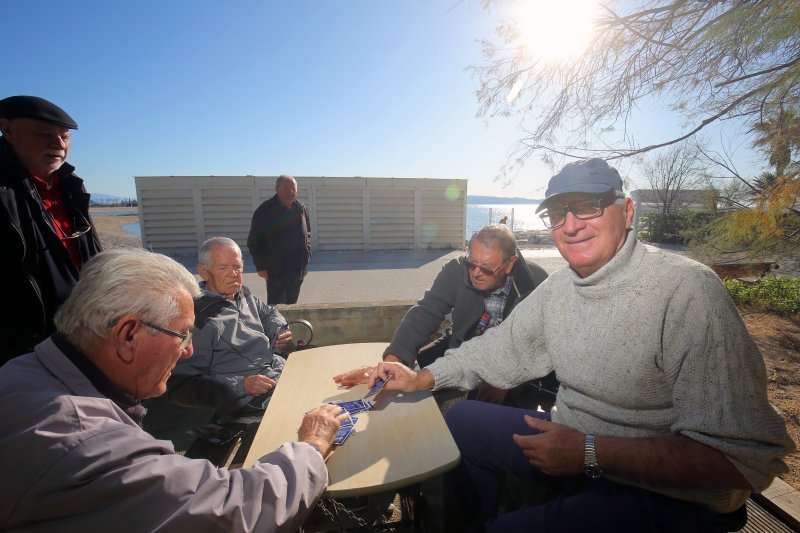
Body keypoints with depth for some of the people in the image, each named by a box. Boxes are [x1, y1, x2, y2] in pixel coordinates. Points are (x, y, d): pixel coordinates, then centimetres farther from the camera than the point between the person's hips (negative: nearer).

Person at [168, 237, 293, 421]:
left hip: (282, 370, 8)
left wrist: (279, 331, 10)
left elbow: (267, 312, 33)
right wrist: (241, 386, -21)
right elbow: (181, 386, -12)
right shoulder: (194, 317, -12)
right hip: (251, 404, -8)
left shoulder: (243, 293, 11)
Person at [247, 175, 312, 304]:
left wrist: (307, 253, 6)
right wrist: (261, 266, -9)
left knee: (292, 305, 17)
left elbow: (307, 234, 17)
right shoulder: (265, 211, -9)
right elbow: (254, 242, -5)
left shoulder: (302, 209, 4)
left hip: (298, 270, 4)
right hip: (275, 271, -4)